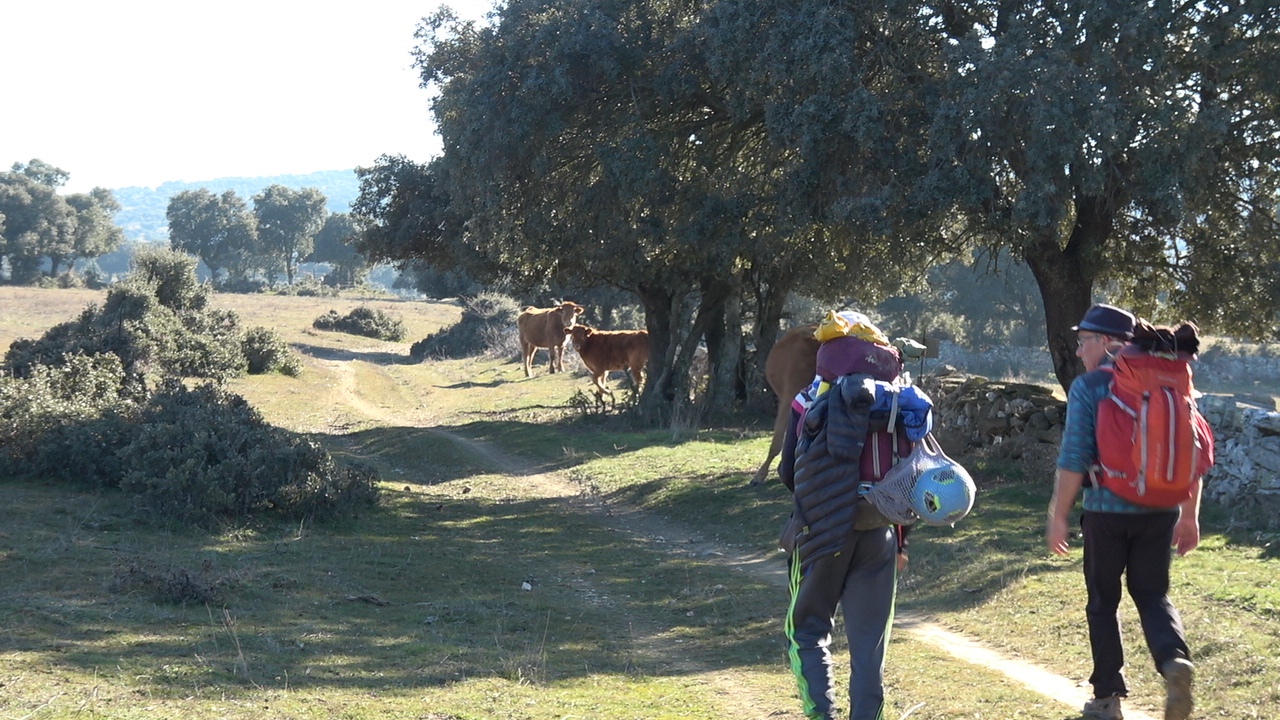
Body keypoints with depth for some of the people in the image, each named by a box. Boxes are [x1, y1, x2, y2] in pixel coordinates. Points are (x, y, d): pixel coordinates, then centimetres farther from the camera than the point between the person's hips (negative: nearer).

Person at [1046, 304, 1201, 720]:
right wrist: (1190, 514, 14)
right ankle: (1175, 660, -13)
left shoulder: (1088, 387, -7)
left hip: (1107, 511, -3)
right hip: (1160, 511, 4)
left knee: (1103, 601, 11)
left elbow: (1074, 459, -14)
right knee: (1152, 594, 14)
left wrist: (1059, 516, -6)